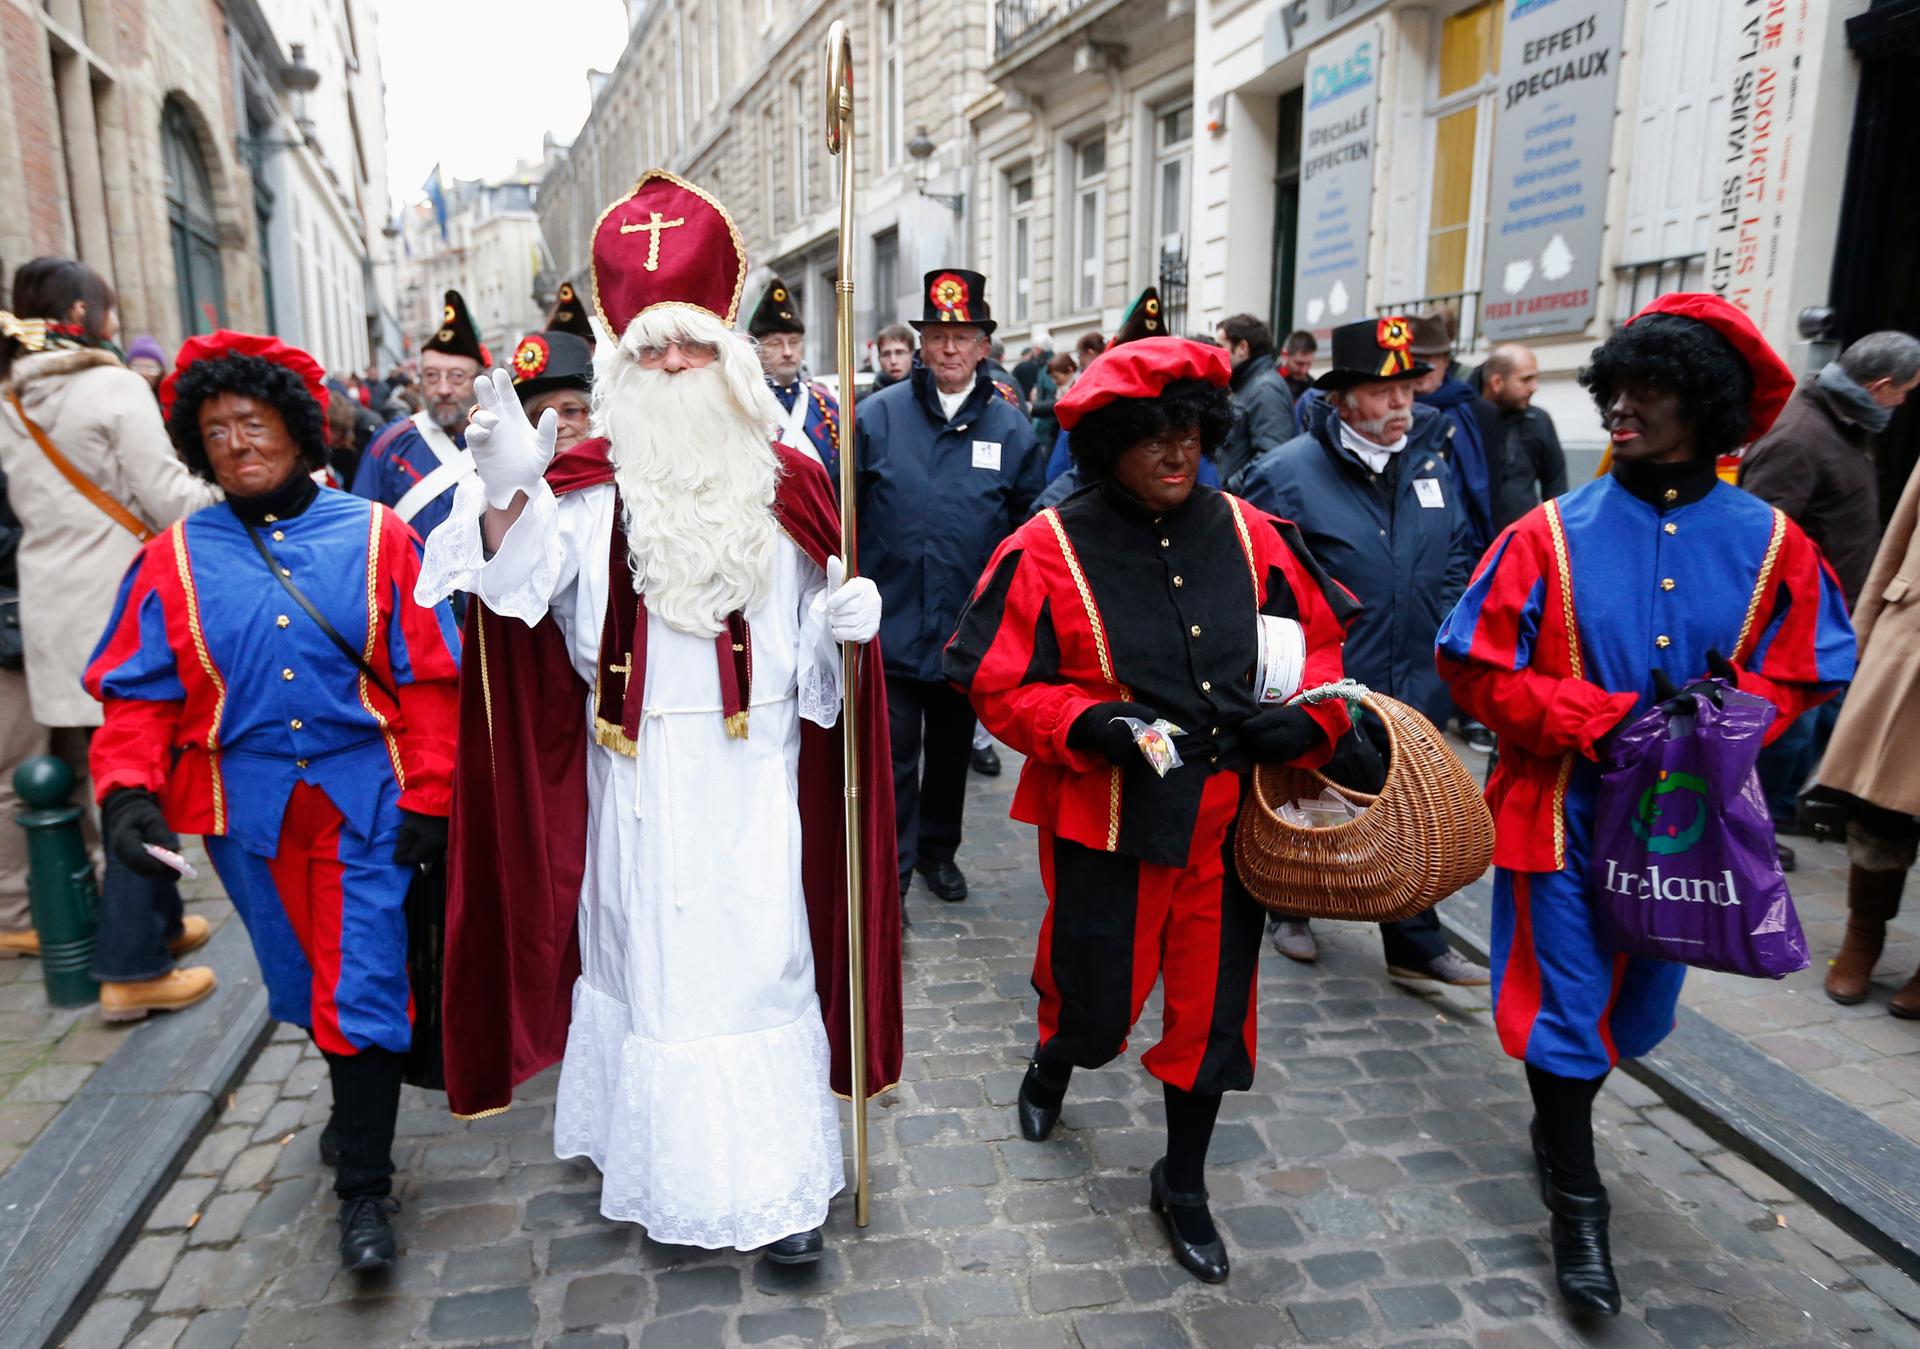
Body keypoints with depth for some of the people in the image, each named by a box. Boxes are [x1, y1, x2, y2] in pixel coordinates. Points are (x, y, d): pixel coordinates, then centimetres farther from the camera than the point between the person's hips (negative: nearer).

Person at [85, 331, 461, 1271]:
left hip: (362, 800, -3)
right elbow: (137, 693, 3)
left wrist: (427, 798, -7)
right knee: (303, 980, 18)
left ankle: (363, 1187, 12)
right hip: (247, 807, 3)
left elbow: (427, 678, -4)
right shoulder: (174, 559, 2)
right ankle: (359, 1100, 44)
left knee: (361, 988, -2)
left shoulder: (375, 537, -3)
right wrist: (126, 788, -14)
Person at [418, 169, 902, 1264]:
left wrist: (845, 629, -13)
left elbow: (816, 652, 8)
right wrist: (505, 494, -31)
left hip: (753, 774, 0)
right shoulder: (593, 485, 0)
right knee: (645, 951, 12)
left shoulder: (788, 485, 4)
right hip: (636, 774, 0)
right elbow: (519, 589, -15)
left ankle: (781, 1181, 17)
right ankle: (655, 1153, 32)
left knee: (760, 957, 5)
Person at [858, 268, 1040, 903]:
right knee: (894, 750, 0)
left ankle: (939, 850, 36)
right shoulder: (878, 415, -2)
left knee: (952, 747, 17)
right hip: (891, 620, -2)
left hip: (969, 628, 2)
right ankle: (891, 869, 11)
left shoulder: (1010, 427, 2)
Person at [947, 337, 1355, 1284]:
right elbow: (998, 686, -8)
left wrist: (1306, 717, -9)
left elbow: (1319, 639, 10)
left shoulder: (1250, 535, 0)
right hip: (1110, 820, -3)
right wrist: (1090, 723, -24)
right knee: (1096, 1000, 12)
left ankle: (1182, 1182, 38)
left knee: (1212, 1005, 13)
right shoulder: (1049, 549, -10)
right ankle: (1053, 1064, 52)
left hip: (1230, 814, 3)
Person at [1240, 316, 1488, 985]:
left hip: (1415, 684, 5)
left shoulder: (1428, 459, 3)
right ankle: (1291, 911, 38)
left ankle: (1415, 944, 26)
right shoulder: (1288, 471, -15)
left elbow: (1454, 556, 14)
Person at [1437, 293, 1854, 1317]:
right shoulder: (1552, 533, -9)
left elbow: (1803, 673, 5)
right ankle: (1576, 1201, 25)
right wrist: (1605, 718, -18)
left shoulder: (1769, 542, -3)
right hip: (1565, 809, -3)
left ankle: (1558, 1112, 46)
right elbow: (1475, 667, -10)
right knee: (1566, 999, 5)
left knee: (1642, 1007, 17)